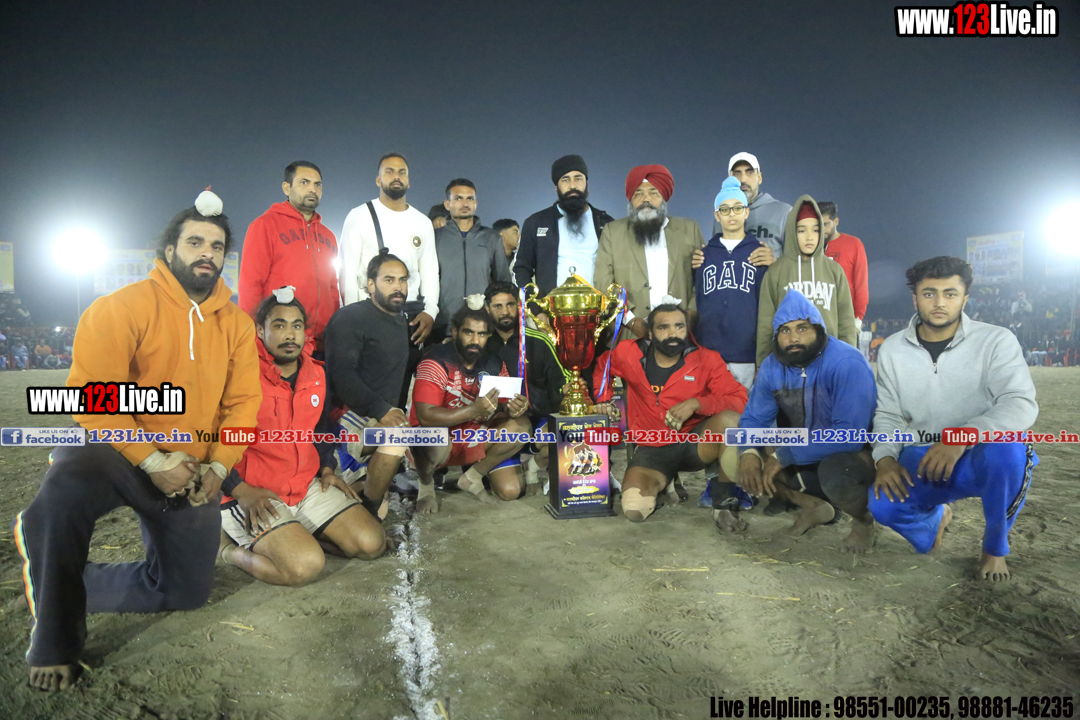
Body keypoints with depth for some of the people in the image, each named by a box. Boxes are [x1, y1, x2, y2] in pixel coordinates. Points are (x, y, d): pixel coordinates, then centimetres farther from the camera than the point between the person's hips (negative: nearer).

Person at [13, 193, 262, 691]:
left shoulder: (236, 323, 2)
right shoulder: (124, 306, -12)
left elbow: (243, 401, 2)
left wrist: (219, 467, -11)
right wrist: (153, 462, -23)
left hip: (191, 473, 5)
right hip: (111, 450, -5)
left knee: (188, 592, 11)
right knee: (65, 492, -40)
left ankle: (57, 582, 29)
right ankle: (54, 645, -15)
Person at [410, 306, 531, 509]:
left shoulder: (494, 364, -2)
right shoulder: (437, 362, -19)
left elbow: (503, 407, -1)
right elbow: (425, 416, -28)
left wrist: (512, 409, -27)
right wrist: (475, 410, -40)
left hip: (478, 439, 5)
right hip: (436, 442, -5)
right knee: (434, 440, -39)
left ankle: (473, 477, 8)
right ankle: (426, 485, -4)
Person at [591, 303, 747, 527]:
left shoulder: (707, 360, -7)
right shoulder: (629, 354, -2)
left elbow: (740, 400, -14)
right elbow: (601, 366, 21)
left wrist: (697, 403, -27)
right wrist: (603, 399, 8)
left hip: (695, 443, -1)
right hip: (652, 449, 1)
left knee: (730, 420, -34)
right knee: (634, 509, -24)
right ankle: (663, 482, 14)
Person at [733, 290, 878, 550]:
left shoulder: (847, 363, -24)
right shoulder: (772, 367, -5)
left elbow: (849, 434, -33)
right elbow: (753, 419, 0)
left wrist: (784, 456, -31)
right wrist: (749, 453, -23)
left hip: (855, 453, -6)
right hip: (803, 456, 6)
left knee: (834, 471, -38)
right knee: (744, 461, -10)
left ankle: (864, 520, -2)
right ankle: (815, 506, 10)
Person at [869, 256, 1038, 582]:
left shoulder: (996, 341, -9)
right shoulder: (892, 349, 1)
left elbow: (1022, 405, -22)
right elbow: (888, 415, 4)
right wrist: (885, 459, -16)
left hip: (984, 459, -2)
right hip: (922, 458, 2)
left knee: (1006, 448, -38)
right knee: (883, 503, -26)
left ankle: (995, 548, -6)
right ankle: (936, 516, 16)